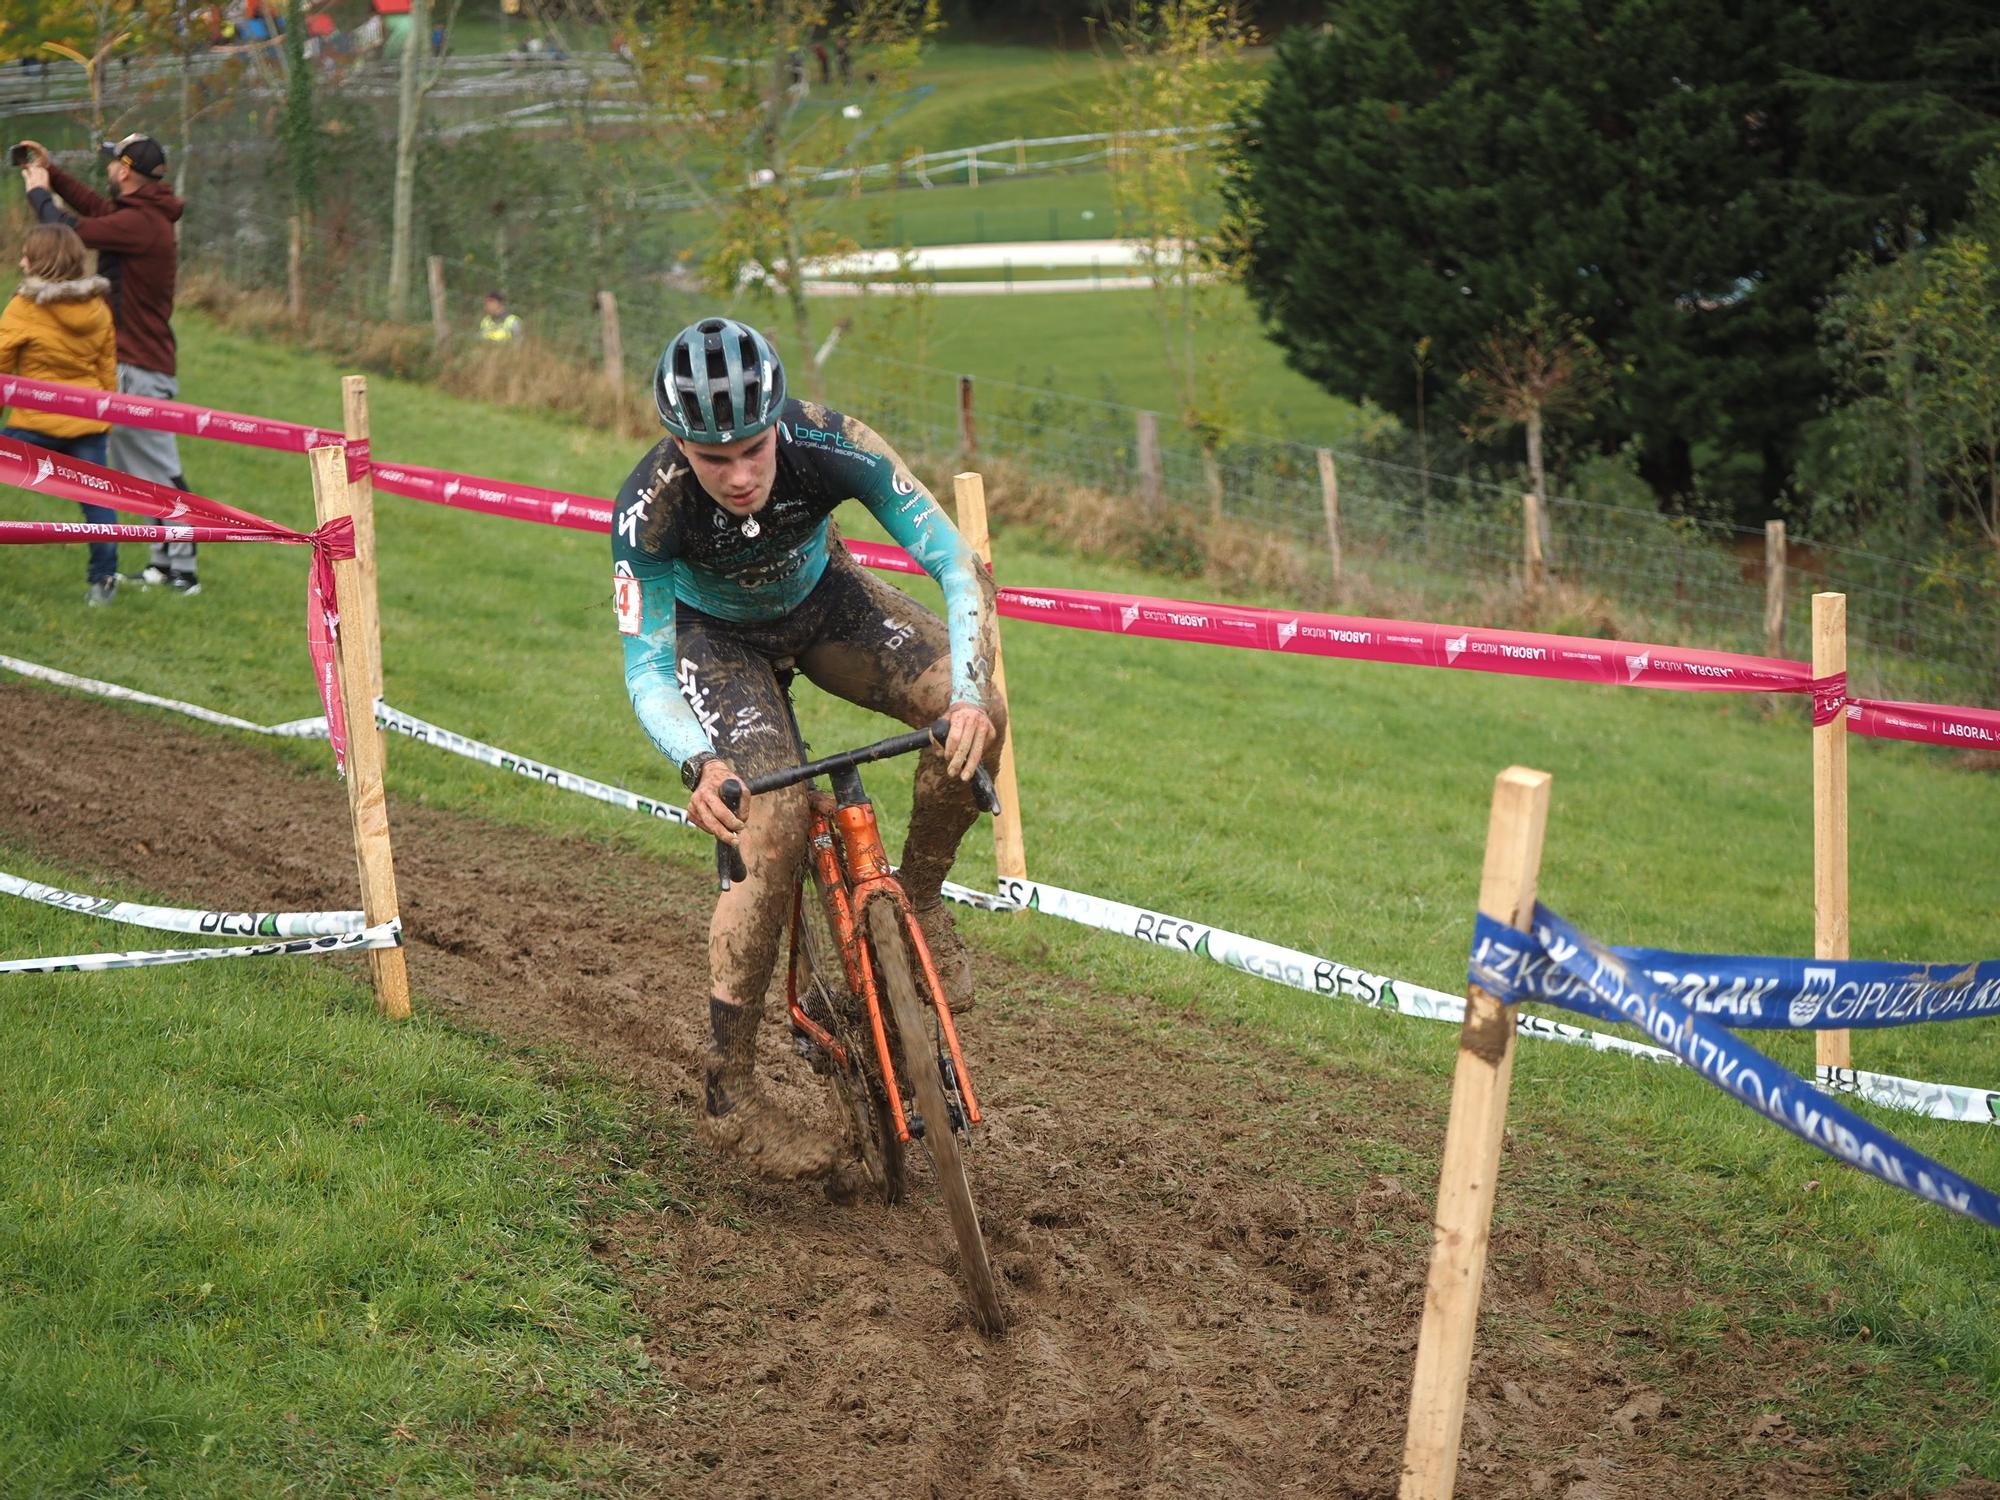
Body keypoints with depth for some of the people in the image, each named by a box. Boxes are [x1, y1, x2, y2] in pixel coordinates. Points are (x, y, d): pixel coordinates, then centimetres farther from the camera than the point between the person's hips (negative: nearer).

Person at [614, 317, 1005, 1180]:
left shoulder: (830, 447, -35)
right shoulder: (649, 510, -36)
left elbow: (955, 563, -32)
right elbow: (646, 669, -33)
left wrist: (968, 693, -47)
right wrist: (699, 765, -53)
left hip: (819, 598, 2)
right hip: (713, 631, -2)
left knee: (975, 715, -22)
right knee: (772, 834, -22)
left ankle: (917, 903, 3)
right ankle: (729, 1095, -10)